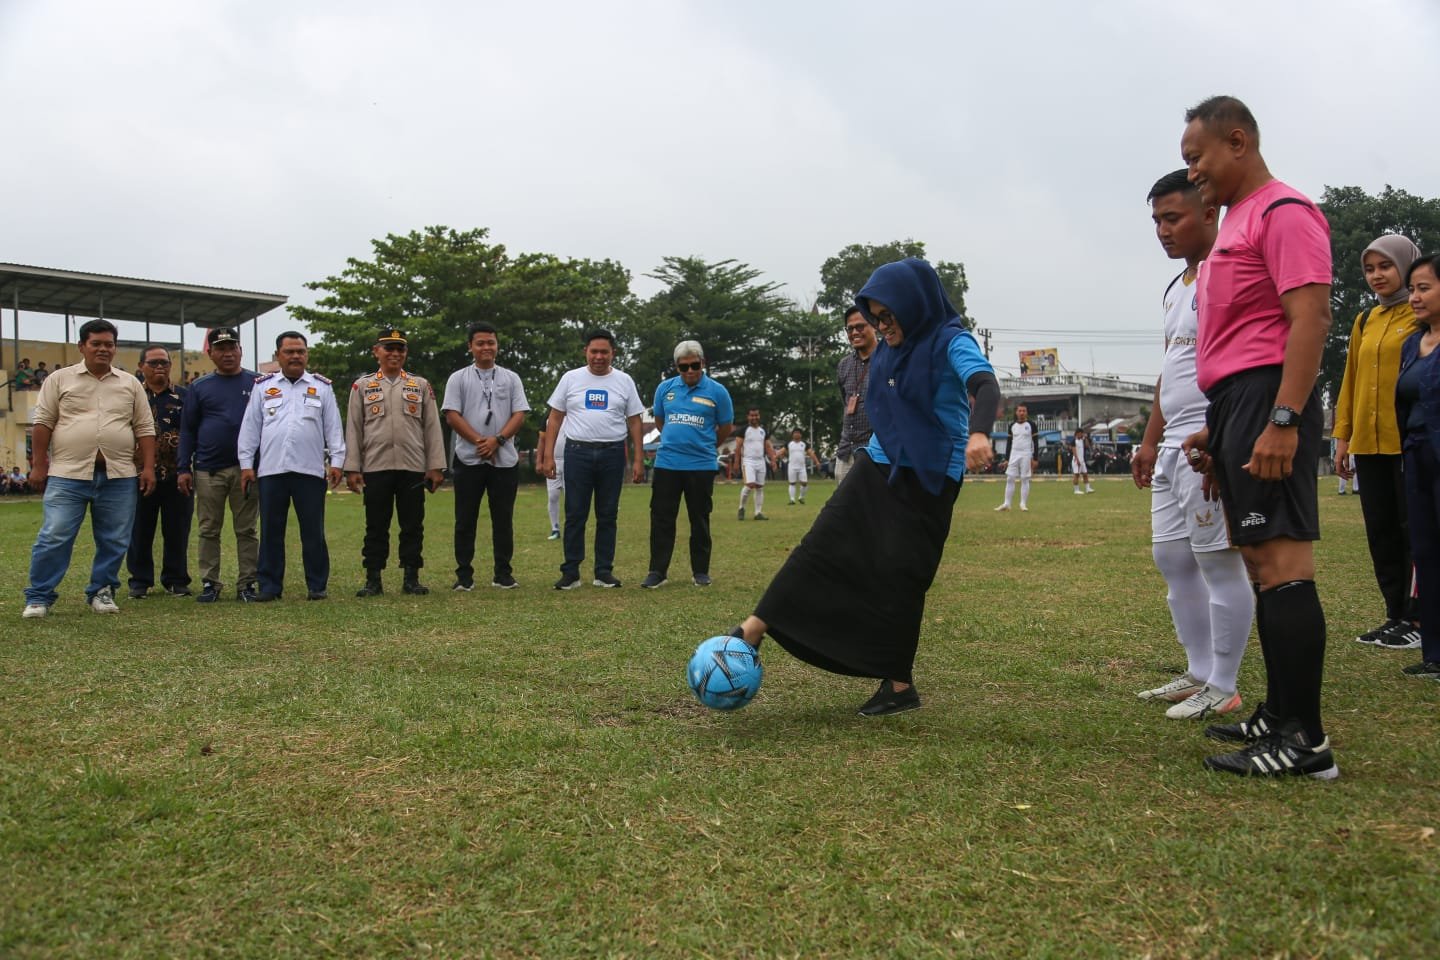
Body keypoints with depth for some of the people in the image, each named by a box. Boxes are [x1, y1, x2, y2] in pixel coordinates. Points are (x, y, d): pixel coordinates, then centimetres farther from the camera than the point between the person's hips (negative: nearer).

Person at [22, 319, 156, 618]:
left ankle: (101, 592, 19)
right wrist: (38, 466, -2)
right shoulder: (60, 379, 6)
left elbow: (144, 429, 9)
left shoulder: (130, 384, 11)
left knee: (113, 541, 6)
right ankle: (39, 598, 5)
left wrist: (148, 467, 1)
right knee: (54, 538, -4)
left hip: (118, 477, 2)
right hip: (67, 474, -2)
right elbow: (42, 424, 4)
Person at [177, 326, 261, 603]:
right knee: (208, 531, 5)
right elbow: (187, 430, 9)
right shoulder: (199, 387, 9)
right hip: (208, 470, 1)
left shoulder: (258, 383, 5)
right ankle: (209, 583, 12)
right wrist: (183, 469, 1)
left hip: (246, 468, -1)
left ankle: (247, 583, 8)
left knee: (246, 530, 3)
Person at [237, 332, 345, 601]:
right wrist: (246, 463, 4)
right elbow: (250, 427, 10)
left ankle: (317, 585, 9)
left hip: (310, 470, -1)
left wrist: (336, 461, -2)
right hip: (271, 470, 1)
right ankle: (269, 585, 12)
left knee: (313, 531, 1)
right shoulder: (263, 386, 11)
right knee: (270, 531, 5)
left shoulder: (322, 387, 10)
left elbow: (333, 427, 6)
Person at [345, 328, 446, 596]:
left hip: (413, 467, 1)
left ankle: (411, 579, 11)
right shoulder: (362, 386, 8)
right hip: (375, 467, 0)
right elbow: (353, 429, 6)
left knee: (413, 525, 3)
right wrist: (351, 468, -1)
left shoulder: (421, 385, 9)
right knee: (376, 526, 3)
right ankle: (373, 580, 10)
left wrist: (436, 466, 1)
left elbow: (432, 427, 7)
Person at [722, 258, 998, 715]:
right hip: (877, 467, 6)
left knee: (898, 576, -4)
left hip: (929, 479, -6)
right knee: (822, 545, -3)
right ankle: (754, 629, -4)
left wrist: (979, 432, -52)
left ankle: (899, 685, 10)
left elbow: (986, 386, -32)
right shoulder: (890, 347, 8)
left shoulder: (951, 342, -14)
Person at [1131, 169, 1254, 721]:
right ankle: (1199, 674, 22)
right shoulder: (1176, 289, 20)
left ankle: (1222, 688, 5)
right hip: (1173, 446, 10)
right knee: (1171, 559, 12)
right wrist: (1150, 441, 21)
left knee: (1218, 562, -5)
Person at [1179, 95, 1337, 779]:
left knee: (1280, 561, -12)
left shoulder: (1282, 211, -6)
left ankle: (1305, 740, -10)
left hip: (1267, 399, -10)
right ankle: (1280, 716, 20)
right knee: (1262, 561, 12)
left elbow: (1309, 320, -17)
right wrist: (1217, 426, 23)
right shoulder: (1236, 222, 23)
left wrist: (1282, 421, -25)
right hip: (1236, 403, 10)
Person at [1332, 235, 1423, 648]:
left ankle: (1417, 619, 4)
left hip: (1412, 443, -6)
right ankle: (1396, 616, 14)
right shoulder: (1364, 322, 16)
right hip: (1369, 444, 6)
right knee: (1380, 533, 7)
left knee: (1413, 532, -2)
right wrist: (1342, 435, 12)